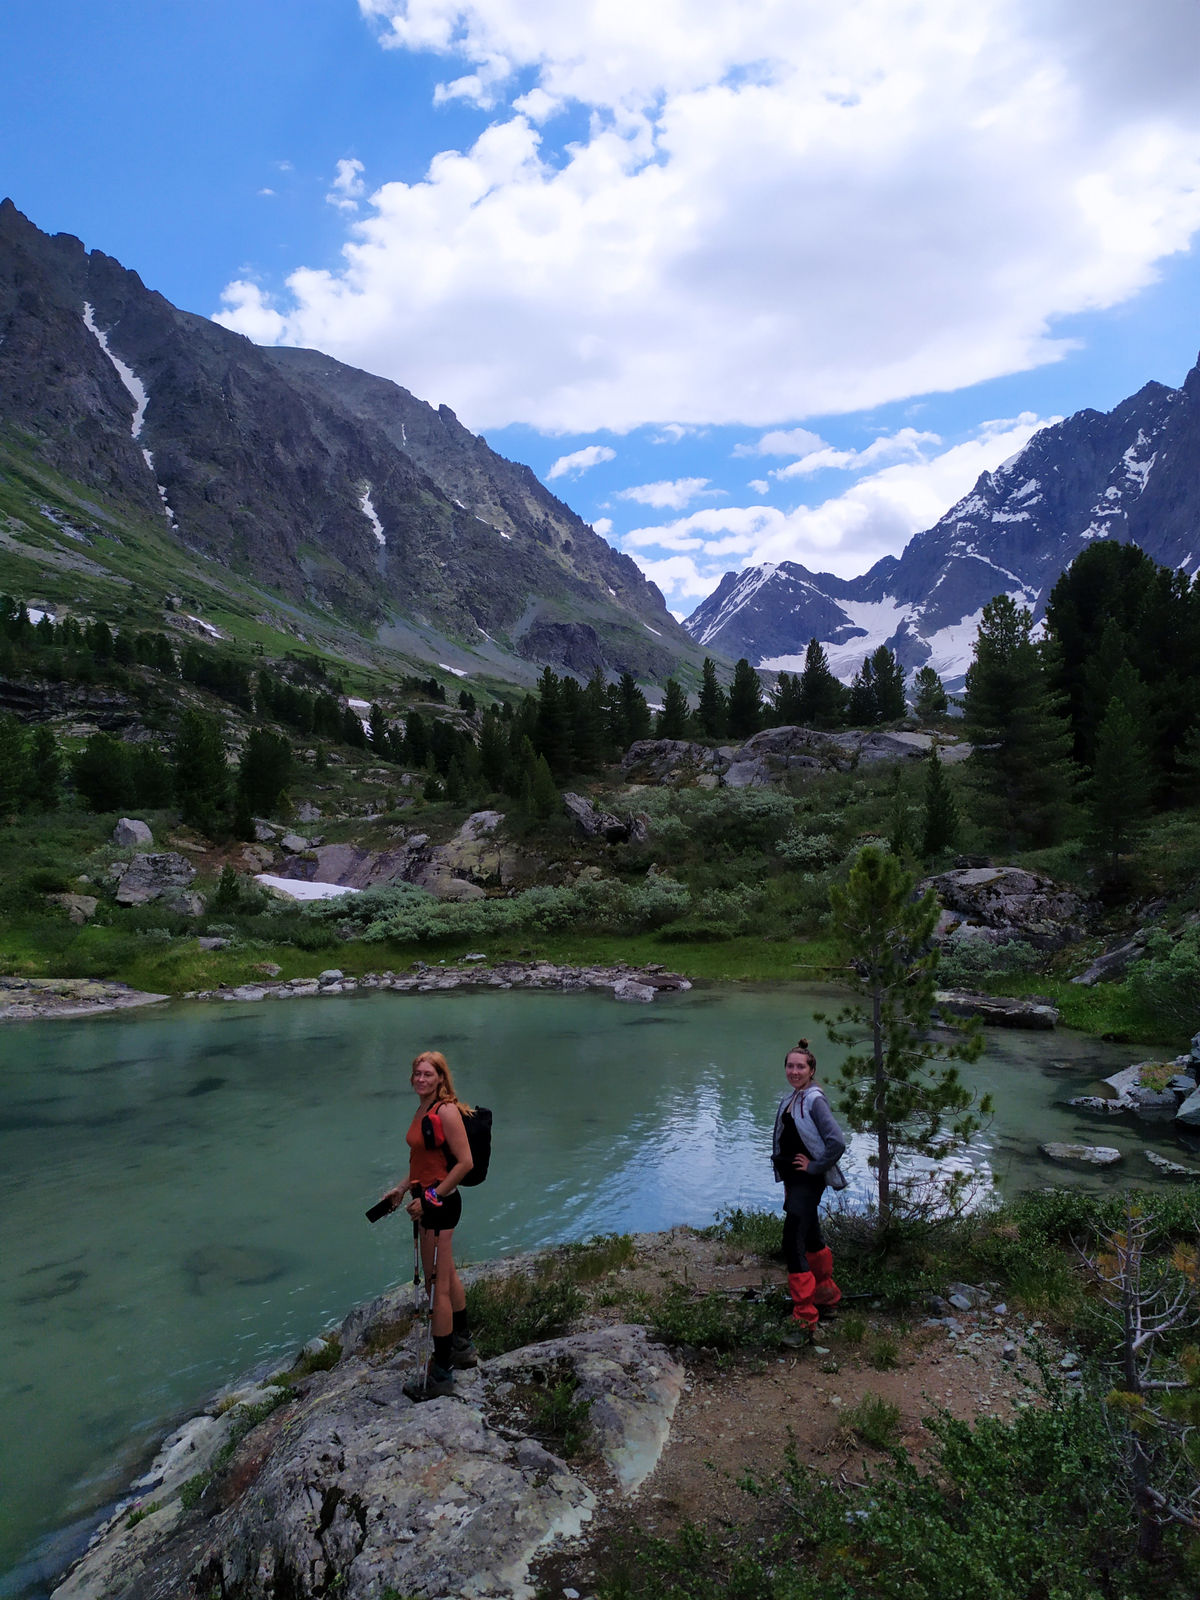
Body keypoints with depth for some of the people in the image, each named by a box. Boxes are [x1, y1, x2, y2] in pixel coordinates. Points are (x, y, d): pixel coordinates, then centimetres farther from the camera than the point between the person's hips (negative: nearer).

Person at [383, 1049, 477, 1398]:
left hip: (441, 1204, -10)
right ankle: (462, 1346, 39)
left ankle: (441, 1373, 11)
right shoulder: (422, 1111, 8)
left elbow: (465, 1163, -22)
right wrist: (403, 1188, 14)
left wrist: (430, 1198, -19)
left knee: (437, 1285, -1)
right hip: (429, 1201, 10)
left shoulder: (446, 1112, -20)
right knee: (448, 1275, 22)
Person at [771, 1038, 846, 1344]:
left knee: (793, 1243, -11)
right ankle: (827, 1293, 41)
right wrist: (784, 1180, 14)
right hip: (792, 1180, 9)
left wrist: (814, 1167, -17)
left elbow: (837, 1141, -27)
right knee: (811, 1238, 22)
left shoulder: (814, 1100, -17)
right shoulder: (789, 1099, 8)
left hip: (808, 1182, -9)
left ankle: (805, 1320, -4)